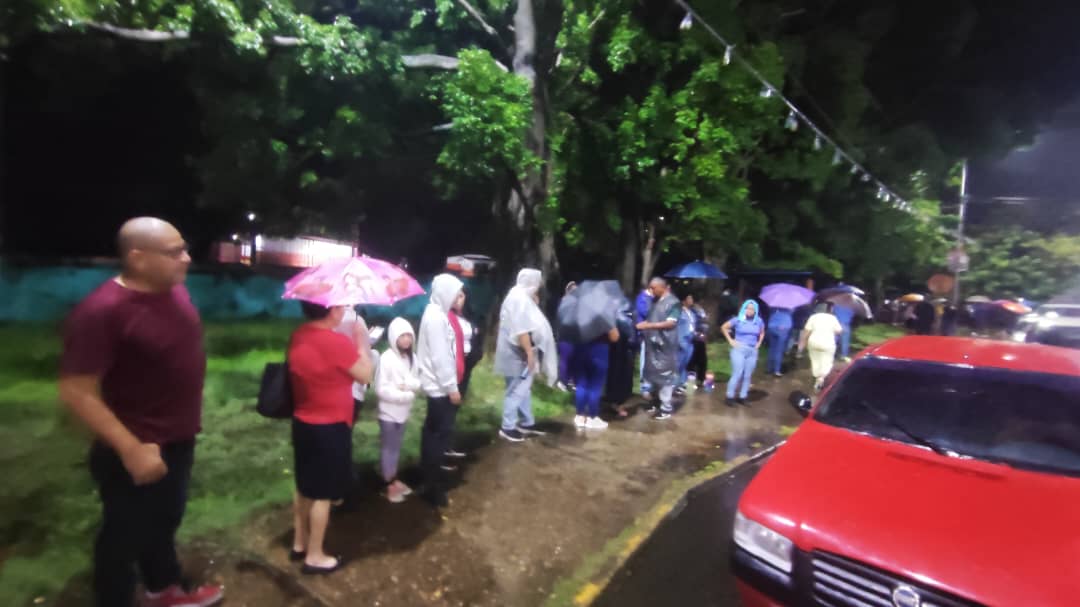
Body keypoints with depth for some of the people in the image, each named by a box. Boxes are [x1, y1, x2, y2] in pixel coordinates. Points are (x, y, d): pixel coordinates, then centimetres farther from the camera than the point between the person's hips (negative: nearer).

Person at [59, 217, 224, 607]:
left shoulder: (174, 289, -1)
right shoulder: (102, 310, -26)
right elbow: (76, 392, -25)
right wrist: (131, 448, -26)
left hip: (178, 441, 8)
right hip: (137, 453, -8)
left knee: (164, 521, 27)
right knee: (126, 535, 13)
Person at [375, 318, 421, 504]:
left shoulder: (412, 357, 1)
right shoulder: (386, 358, -17)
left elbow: (418, 383, 3)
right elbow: (381, 389, -18)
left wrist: (408, 384, -18)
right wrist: (406, 395, -17)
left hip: (403, 411, 6)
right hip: (388, 412, -6)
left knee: (396, 447, 18)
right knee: (388, 448, 6)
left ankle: (394, 480, 31)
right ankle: (390, 485, 17)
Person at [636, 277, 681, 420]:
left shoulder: (673, 302, -9)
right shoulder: (655, 301, 13)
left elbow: (671, 323, -18)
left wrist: (648, 325, -21)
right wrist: (643, 324, 1)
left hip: (665, 345, -7)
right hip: (652, 343, 7)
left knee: (665, 375, -3)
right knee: (654, 373, 14)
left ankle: (666, 408, 4)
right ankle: (658, 400, 30)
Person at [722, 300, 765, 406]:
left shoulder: (759, 321, 4)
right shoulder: (738, 320, -6)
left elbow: (762, 332, 23)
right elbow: (724, 327, 3)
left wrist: (759, 343, 9)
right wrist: (730, 340, -2)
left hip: (752, 351, 4)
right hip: (739, 350, -4)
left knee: (747, 376, 6)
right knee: (737, 374, -9)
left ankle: (742, 397, 15)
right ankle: (730, 397, 0)